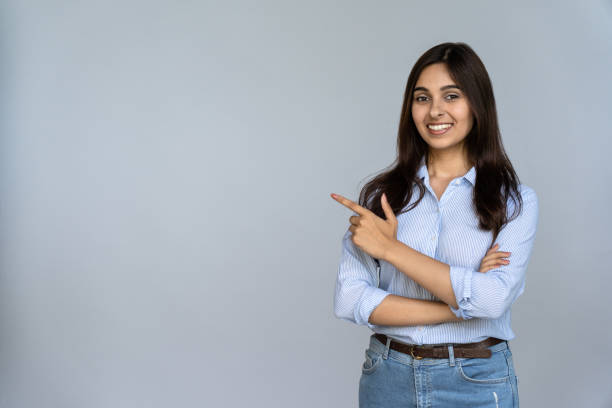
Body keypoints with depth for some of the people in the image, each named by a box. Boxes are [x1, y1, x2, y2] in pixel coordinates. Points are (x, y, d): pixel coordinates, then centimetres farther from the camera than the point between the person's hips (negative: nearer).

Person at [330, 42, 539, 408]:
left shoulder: (515, 200, -5)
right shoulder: (382, 193, 0)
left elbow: (493, 298, -19)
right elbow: (349, 299, -8)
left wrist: (390, 247, -16)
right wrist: (458, 305, -15)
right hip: (387, 377, 2)